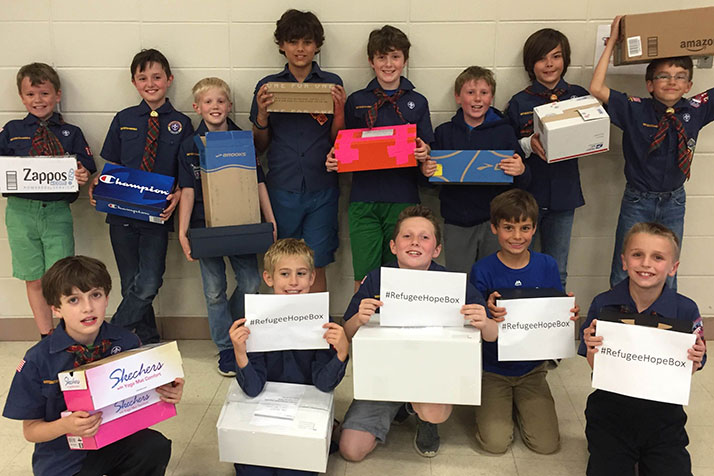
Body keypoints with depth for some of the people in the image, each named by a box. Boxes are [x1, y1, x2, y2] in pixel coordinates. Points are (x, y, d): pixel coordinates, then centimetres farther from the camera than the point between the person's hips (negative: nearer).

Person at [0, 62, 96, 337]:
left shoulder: (71, 134, 9)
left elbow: (86, 170, 3)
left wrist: (83, 177, -19)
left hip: (58, 212, -1)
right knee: (34, 281, 7)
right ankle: (47, 339, 19)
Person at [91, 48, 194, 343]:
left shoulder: (180, 124, 2)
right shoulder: (123, 120, 8)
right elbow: (113, 166, 13)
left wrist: (178, 195, -16)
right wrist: (98, 184, -7)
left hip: (157, 215, -2)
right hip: (121, 212, 3)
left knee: (148, 285, -12)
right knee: (131, 285, 8)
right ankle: (149, 342, 26)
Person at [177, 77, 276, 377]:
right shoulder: (189, 147, 2)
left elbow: (259, 183, 6)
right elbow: (188, 191, 0)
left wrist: (271, 221, 0)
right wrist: (182, 231, -7)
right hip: (205, 226, -1)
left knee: (251, 283, 1)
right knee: (214, 290, 5)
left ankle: (231, 327, 29)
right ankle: (226, 347, 19)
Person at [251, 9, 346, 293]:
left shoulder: (332, 83, 6)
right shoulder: (268, 86, 7)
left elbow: (338, 142, 7)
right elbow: (259, 147, 10)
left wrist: (340, 109, -9)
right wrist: (262, 114, -8)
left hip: (321, 189, -1)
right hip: (281, 189, 1)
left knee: (317, 266, 2)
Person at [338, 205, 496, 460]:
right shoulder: (376, 280, -10)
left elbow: (493, 335, -7)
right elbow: (347, 336, -6)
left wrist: (483, 323, -32)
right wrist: (358, 319, -30)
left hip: (434, 370, -2)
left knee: (434, 412, -36)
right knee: (351, 450, -7)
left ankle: (425, 421, 7)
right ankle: (398, 410, 25)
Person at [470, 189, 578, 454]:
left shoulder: (547, 266, -5)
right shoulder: (483, 270, -13)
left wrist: (570, 313, -21)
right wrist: (488, 314, -35)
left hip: (532, 369, 2)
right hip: (493, 369, -2)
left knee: (547, 445, -5)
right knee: (495, 443, -12)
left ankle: (519, 403, 22)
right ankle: (490, 404, 18)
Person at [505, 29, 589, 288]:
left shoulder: (579, 96, 3)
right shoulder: (519, 103, -2)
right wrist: (528, 145, -20)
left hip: (563, 196, 2)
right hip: (526, 194, -2)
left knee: (557, 274, 12)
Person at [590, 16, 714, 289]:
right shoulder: (635, 110, -12)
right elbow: (596, 88, -22)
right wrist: (612, 42, -18)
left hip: (674, 203, 3)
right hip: (638, 202, -2)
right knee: (623, 276, 9)